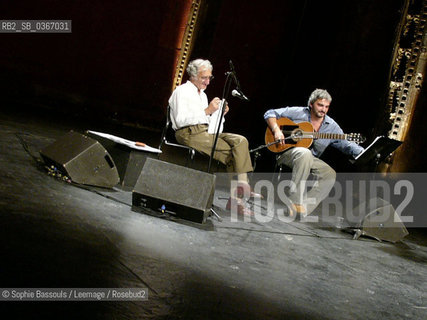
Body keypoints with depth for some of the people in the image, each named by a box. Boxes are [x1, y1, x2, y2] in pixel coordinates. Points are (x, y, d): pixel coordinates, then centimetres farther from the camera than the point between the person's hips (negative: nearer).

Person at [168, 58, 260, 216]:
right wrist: (207, 111, -18)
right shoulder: (182, 91, -2)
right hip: (189, 133, -8)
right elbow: (181, 120, -15)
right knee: (233, 152, -22)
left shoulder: (202, 95, 26)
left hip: (206, 132, 8)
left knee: (241, 141, -16)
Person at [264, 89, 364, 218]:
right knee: (305, 153, -38)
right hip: (286, 152, -4)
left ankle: (302, 209, -23)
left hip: (310, 160, 5)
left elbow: (346, 145, 7)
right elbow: (270, 114, 2)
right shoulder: (297, 113, 0)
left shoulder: (331, 126, 8)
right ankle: (296, 201, -37)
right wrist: (276, 130, -16)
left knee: (330, 174, -21)